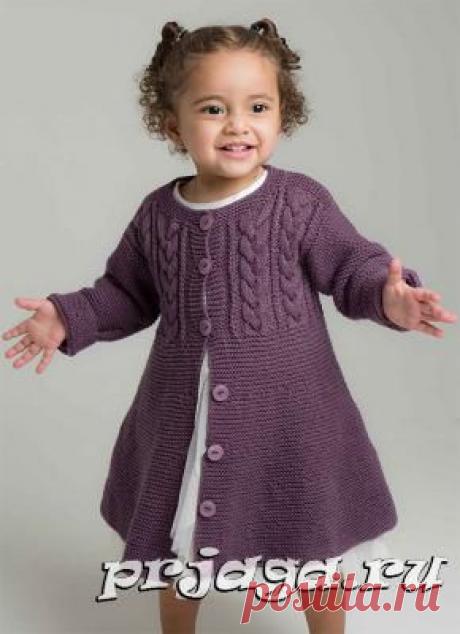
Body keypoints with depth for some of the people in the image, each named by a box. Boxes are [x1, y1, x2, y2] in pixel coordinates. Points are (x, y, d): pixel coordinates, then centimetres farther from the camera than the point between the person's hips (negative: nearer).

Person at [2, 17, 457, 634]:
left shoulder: (300, 202, -12)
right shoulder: (158, 214, -1)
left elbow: (352, 266, -10)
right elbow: (128, 293, 11)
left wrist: (389, 296, -30)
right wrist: (70, 317, -2)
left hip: (285, 412, -3)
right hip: (183, 416, 3)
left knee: (314, 543, 16)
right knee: (174, 543, 23)